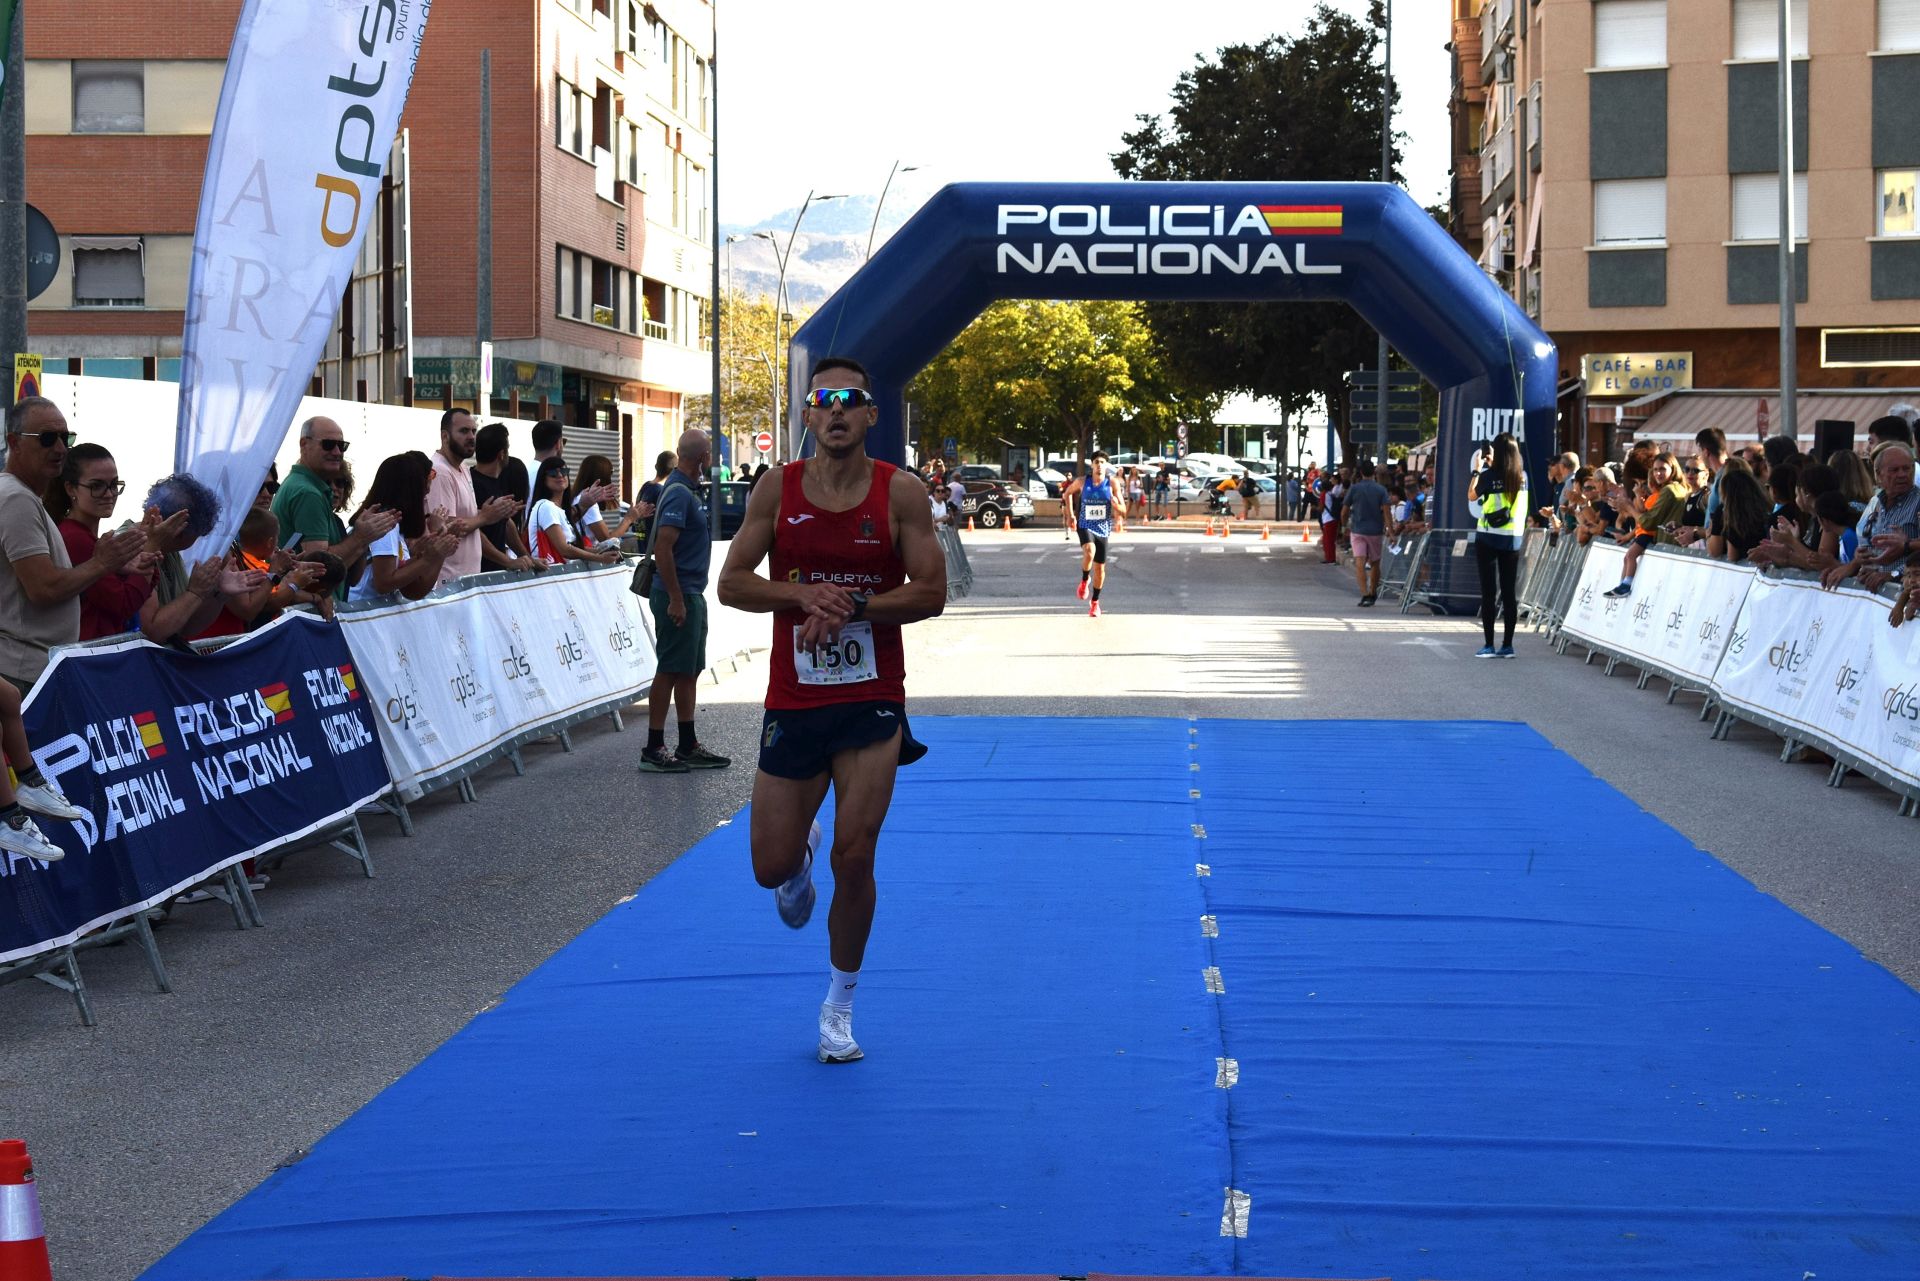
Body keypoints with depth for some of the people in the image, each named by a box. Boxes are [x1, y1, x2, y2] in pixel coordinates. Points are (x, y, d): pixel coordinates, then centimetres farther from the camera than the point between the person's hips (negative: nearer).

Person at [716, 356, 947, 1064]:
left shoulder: (899, 493, -4)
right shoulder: (778, 489, 0)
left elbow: (930, 593, -7)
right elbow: (731, 583, 0)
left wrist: (852, 605, -19)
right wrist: (803, 594, -16)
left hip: (872, 701, -2)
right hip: (793, 701, 2)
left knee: (855, 857, -8)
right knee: (772, 867, 5)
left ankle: (840, 1004, 12)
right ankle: (801, 858, 45)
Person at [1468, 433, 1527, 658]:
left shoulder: (1489, 476, -11)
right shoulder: (1522, 477, 1)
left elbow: (1471, 496, 5)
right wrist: (1494, 467, 24)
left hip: (1488, 538, -4)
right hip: (1513, 539, 4)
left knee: (1488, 591, -1)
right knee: (1509, 591, 7)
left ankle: (1489, 645, -3)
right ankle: (1507, 645, 7)